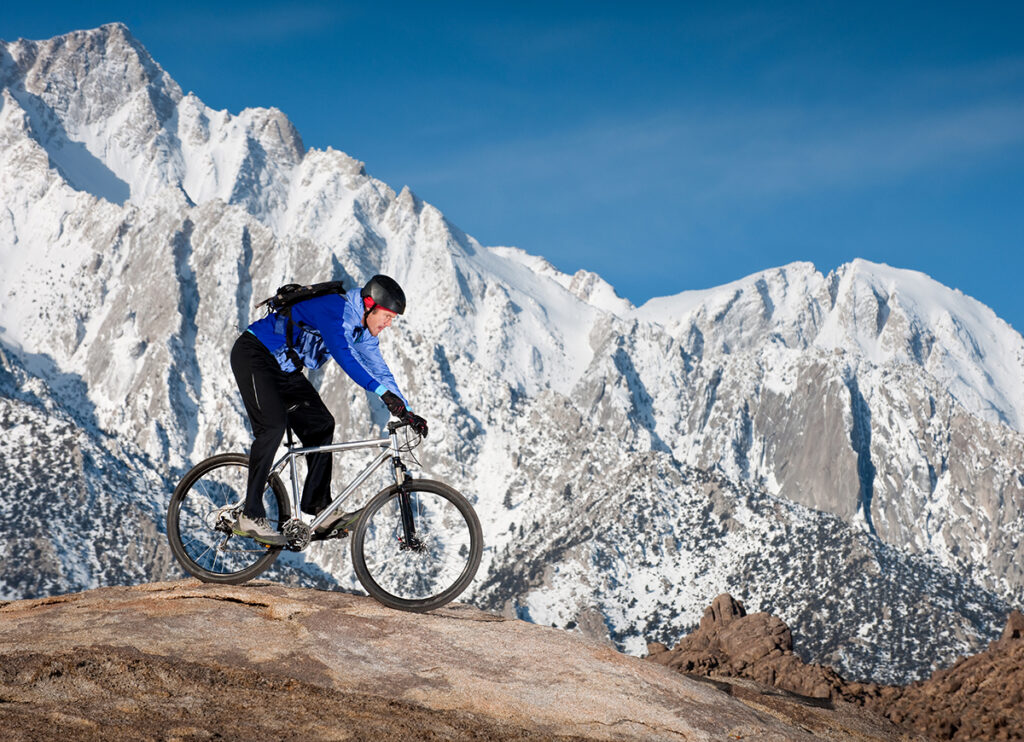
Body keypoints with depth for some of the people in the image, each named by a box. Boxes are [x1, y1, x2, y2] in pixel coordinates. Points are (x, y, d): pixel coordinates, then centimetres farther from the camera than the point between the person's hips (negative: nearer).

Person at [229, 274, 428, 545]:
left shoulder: (363, 331, 2)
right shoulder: (334, 309, -26)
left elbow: (380, 371, 9)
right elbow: (343, 354, -40)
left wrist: (408, 413, 1)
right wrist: (383, 393, -47)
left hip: (284, 368, 10)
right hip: (254, 355, -10)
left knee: (320, 424, 0)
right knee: (272, 426, -23)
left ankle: (317, 504, 4)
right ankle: (251, 517, -20)